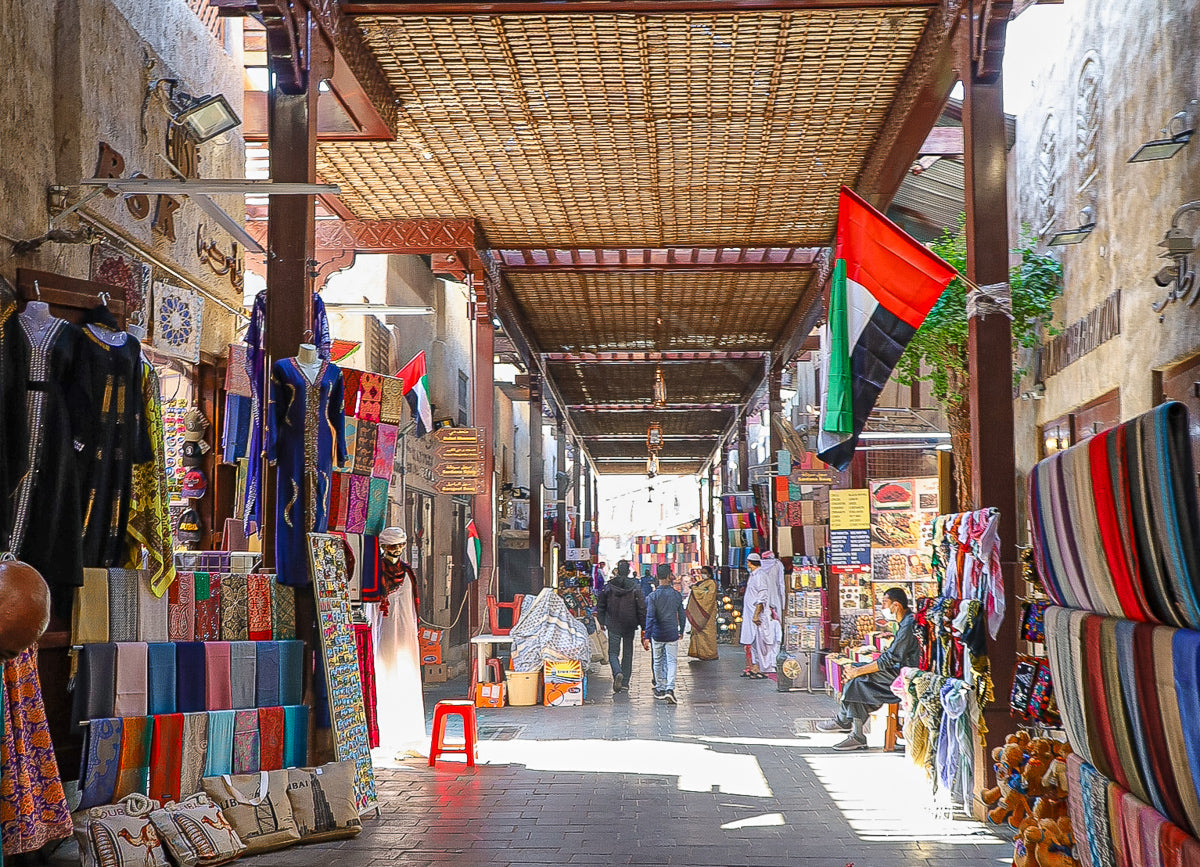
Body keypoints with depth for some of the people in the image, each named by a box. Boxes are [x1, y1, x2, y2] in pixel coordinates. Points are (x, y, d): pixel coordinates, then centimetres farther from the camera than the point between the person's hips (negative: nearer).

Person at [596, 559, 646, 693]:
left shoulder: (608, 586, -4)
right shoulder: (635, 587, -6)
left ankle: (618, 673, -25)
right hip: (629, 626, 1)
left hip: (613, 626, -1)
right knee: (627, 653, 14)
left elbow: (600, 606, 4)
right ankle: (625, 682, 16)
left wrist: (602, 622, 17)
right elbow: (642, 608, -5)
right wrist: (643, 626, 3)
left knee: (613, 653, 3)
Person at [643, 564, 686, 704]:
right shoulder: (677, 595, -1)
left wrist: (646, 637, -12)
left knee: (657, 661, 14)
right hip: (672, 634, 1)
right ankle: (670, 688, -16)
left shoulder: (653, 596, -9)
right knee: (671, 661, 2)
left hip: (657, 634, -1)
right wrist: (681, 631, 21)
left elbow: (650, 617, -13)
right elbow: (681, 615, 7)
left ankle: (660, 689, 23)